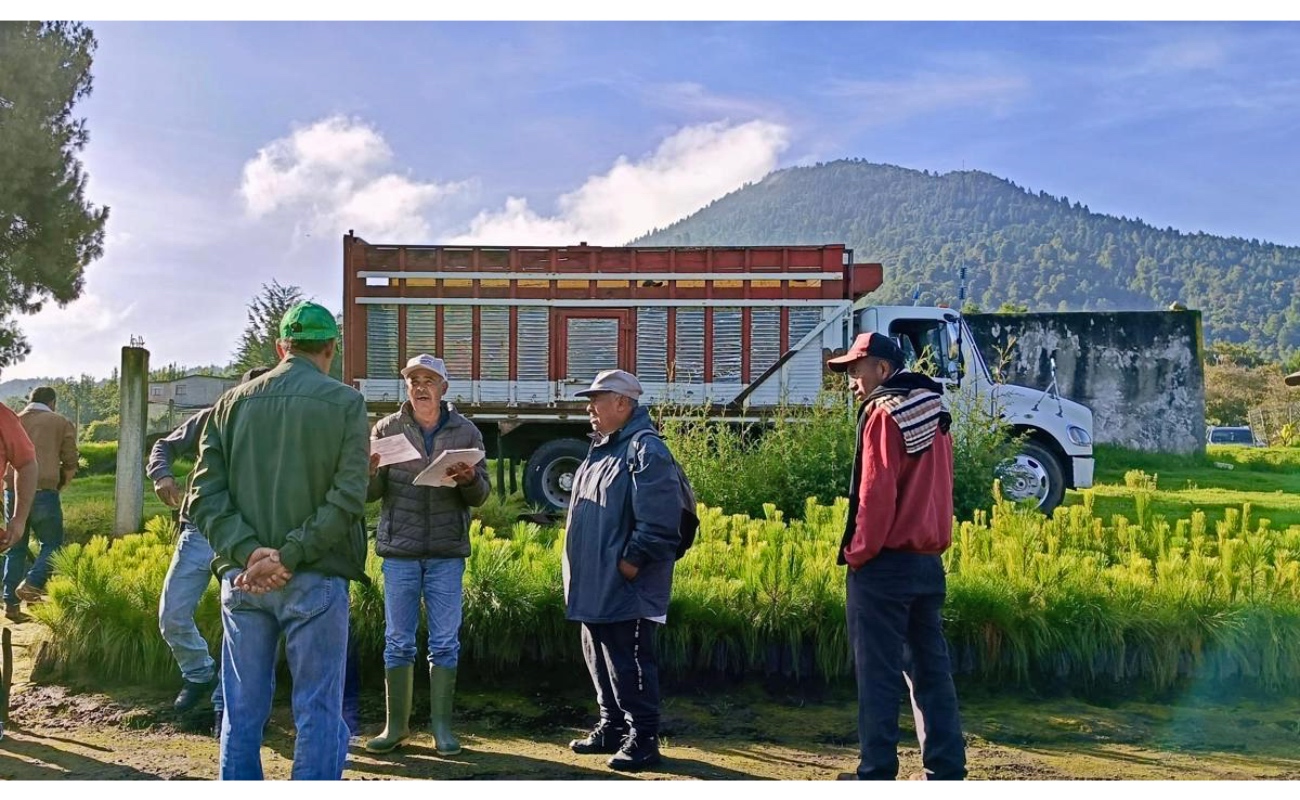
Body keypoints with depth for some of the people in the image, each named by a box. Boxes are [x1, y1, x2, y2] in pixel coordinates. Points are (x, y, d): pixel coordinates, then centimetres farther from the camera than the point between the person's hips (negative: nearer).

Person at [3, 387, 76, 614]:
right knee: (52, 544, 5)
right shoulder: (61, 423, 7)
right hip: (43, 491, -4)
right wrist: (57, 486, 20)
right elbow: (70, 463, 5)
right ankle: (32, 583, -18)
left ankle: (11, 602, 10)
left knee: (16, 547, 12)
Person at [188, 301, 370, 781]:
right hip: (315, 579, -4)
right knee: (319, 713, 4)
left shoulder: (233, 403, 7)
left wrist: (249, 551, -10)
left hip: (242, 577, 4)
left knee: (242, 713, 13)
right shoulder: (345, 403, -4)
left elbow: (205, 495, -1)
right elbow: (348, 498, -14)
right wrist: (288, 556, -14)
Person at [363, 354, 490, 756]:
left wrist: (469, 480, -20)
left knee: (445, 643, 6)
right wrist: (368, 470, -22)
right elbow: (371, 494, 0)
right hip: (399, 550, 0)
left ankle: (442, 725, 16)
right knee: (398, 642, 8)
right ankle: (396, 724, 19)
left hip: (447, 552, 0)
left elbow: (481, 496, 2)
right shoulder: (387, 429, 3)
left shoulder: (466, 432, 3)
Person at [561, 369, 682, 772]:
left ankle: (643, 738, 7)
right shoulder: (600, 448, 17)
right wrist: (579, 573, 19)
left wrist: (632, 561, -21)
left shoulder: (645, 450, -15)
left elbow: (658, 520, -23)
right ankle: (612, 726, 30)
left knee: (628, 662, -3)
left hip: (625, 587, -10)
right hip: (594, 585, 10)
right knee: (599, 658, 17)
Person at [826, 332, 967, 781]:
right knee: (931, 671, 11)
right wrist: (930, 543, 14)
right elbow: (936, 489, 14)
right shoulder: (932, 411, 13)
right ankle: (947, 771, 14)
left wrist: (858, 553, -9)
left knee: (878, 675, -1)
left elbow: (876, 492, -17)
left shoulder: (884, 412, -10)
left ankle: (877, 773, 4)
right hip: (929, 563, 8)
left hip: (884, 564, -8)